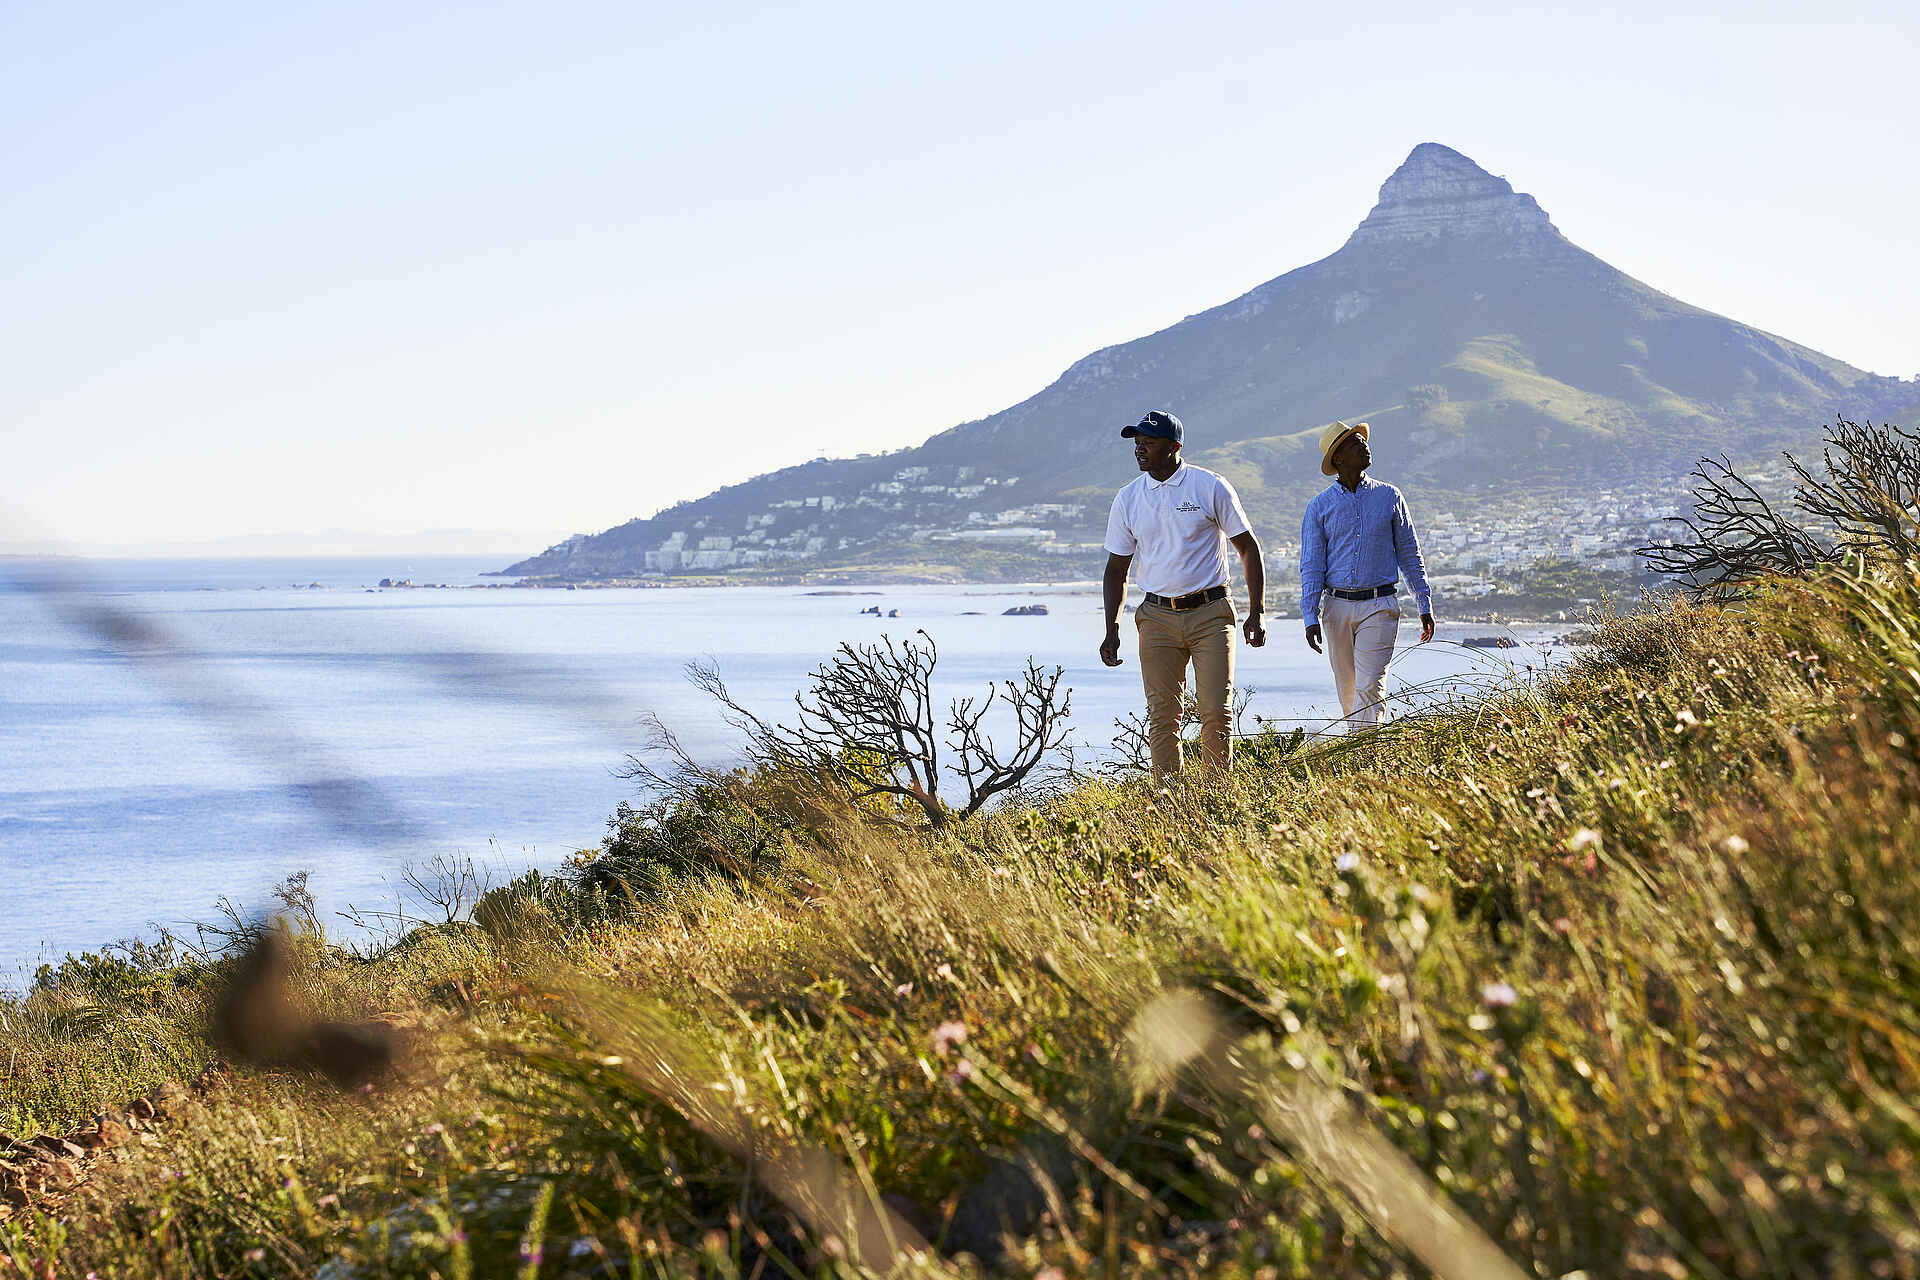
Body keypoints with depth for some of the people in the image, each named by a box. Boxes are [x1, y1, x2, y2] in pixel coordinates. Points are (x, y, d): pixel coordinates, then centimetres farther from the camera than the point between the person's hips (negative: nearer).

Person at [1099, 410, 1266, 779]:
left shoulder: (1211, 487, -1)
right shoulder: (1128, 499, 7)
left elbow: (1248, 547, 5)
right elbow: (1117, 568, 16)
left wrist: (1256, 612, -1)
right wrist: (1112, 630, 8)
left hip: (1210, 613, -2)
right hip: (1157, 618, 3)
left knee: (1217, 711, -8)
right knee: (1162, 715, -1)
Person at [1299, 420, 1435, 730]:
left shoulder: (1388, 496, 6)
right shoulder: (1320, 506, 4)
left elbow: (1409, 553, 11)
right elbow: (1311, 565, 2)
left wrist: (1425, 606, 9)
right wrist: (1310, 617, -7)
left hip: (1379, 606, -1)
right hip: (1336, 607, 1)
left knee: (1369, 687, -12)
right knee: (1347, 690, 8)